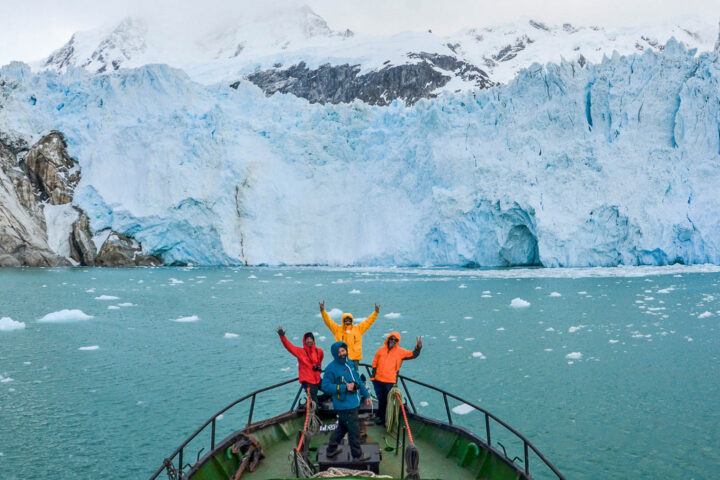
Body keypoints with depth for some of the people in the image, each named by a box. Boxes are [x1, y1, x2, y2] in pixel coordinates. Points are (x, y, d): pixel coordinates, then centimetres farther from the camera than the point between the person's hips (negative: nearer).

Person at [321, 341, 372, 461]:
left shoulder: (351, 363, 7)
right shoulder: (331, 368, -17)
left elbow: (358, 380, 17)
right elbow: (325, 386, -20)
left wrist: (366, 395, 19)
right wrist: (344, 388, -23)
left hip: (353, 403, 8)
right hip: (344, 406, -8)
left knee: (342, 427, 21)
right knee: (354, 430, 2)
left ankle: (331, 449, 38)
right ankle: (357, 455, 20)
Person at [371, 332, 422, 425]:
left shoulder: (400, 351, -1)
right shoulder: (381, 350, 4)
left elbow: (413, 355, -5)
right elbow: (374, 363, 11)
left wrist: (418, 347, -23)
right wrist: (373, 376, 7)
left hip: (390, 382, -2)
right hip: (378, 380, 2)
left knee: (388, 400, 4)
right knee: (381, 399, 15)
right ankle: (381, 417, 30)